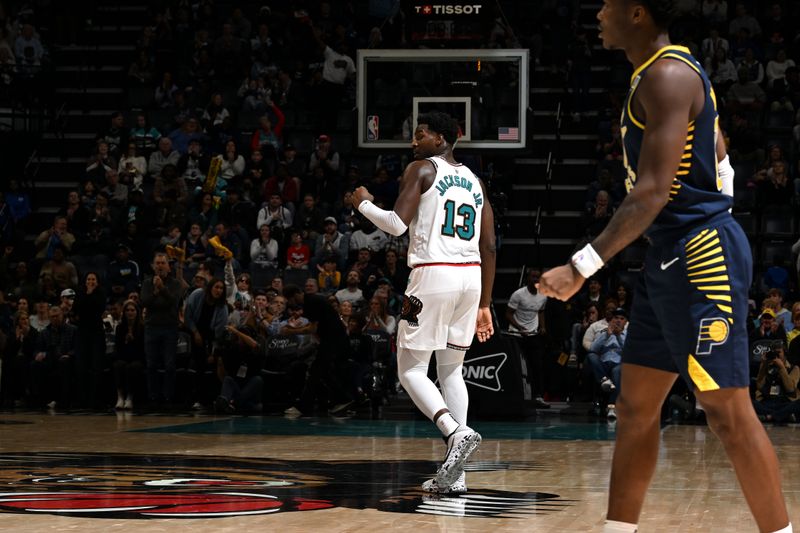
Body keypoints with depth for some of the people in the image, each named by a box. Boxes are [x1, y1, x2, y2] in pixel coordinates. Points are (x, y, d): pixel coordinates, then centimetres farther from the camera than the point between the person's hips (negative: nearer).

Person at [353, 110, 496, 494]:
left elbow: (397, 225, -13)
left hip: (433, 275, -6)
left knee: (411, 369, 3)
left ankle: (456, 432, -22)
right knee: (451, 370, 14)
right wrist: (484, 305, 19)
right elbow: (489, 246, 16)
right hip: (471, 276, 7)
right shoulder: (473, 181, 19)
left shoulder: (421, 170, -1)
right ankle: (454, 474, 7)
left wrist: (363, 204, 6)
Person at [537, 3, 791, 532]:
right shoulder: (662, 75, 15)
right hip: (670, 257, 10)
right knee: (636, 407, 11)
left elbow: (652, 192, -23)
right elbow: (714, 153, 26)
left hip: (700, 258, -10)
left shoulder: (668, 76, -16)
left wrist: (582, 267, -26)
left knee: (728, 412, -8)